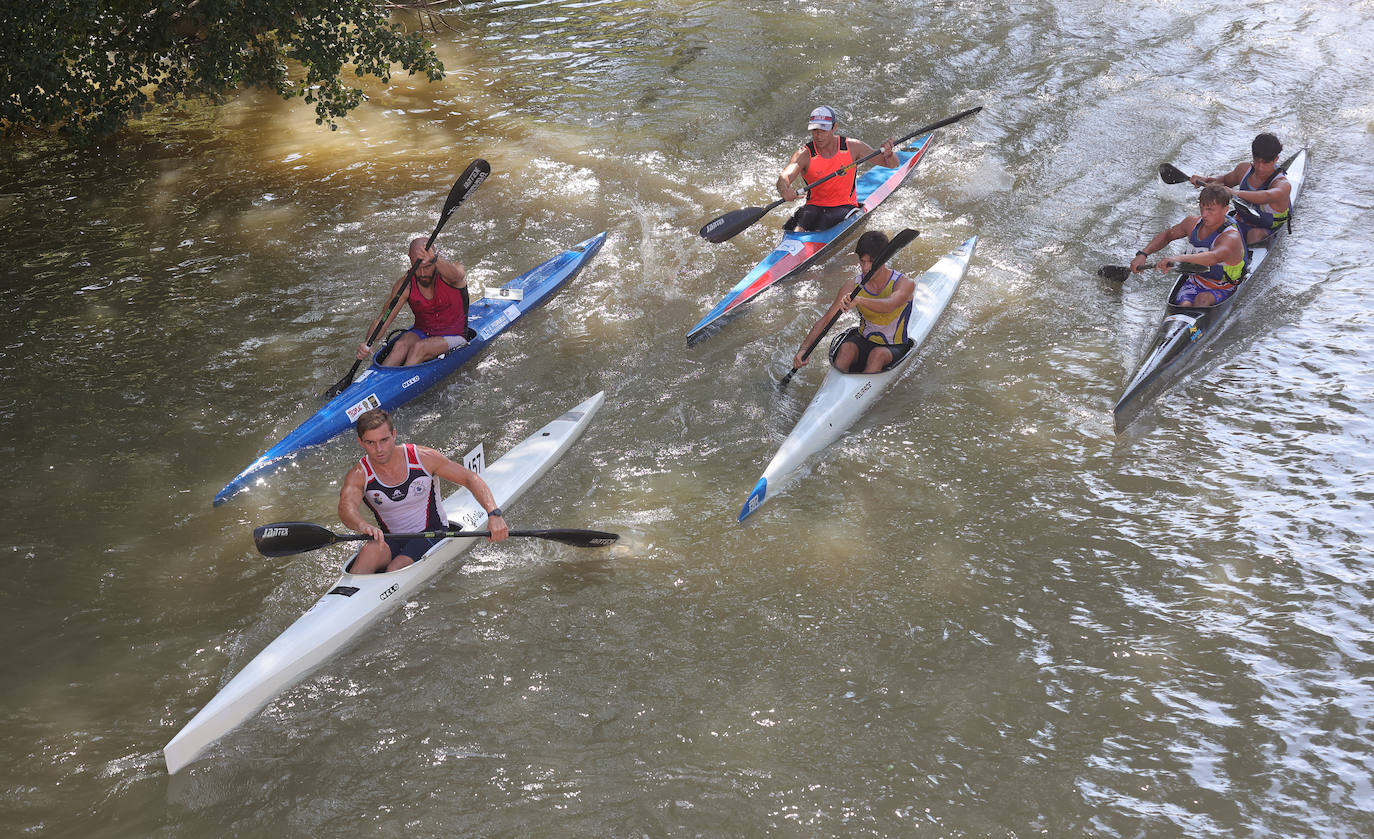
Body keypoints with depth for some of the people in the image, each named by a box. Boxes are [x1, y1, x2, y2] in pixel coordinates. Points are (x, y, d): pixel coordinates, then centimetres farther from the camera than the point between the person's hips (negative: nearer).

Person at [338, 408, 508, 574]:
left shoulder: (423, 458, -13)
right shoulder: (358, 476, -11)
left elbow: (471, 478, -7)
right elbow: (346, 510, -31)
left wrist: (494, 514, -23)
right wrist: (363, 526, -55)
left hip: (432, 534, -1)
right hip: (391, 540, 1)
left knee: (395, 571, -30)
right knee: (370, 551, -33)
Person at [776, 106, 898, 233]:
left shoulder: (852, 147, -4)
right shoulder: (805, 154, -8)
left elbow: (892, 164, 1)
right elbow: (784, 177, -27)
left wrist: (889, 154, -24)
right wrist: (784, 190, -51)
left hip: (845, 206, 0)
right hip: (814, 206, 0)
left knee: (821, 230, -33)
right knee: (797, 229, -32)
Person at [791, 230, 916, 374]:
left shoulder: (904, 283, -17)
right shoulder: (853, 287, -8)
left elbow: (889, 306, -40)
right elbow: (825, 320, -11)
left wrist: (859, 300, -58)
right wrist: (803, 349, -26)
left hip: (894, 348, -2)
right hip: (863, 340, 3)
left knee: (878, 354, -36)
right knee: (847, 348, -31)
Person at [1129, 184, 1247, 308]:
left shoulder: (1231, 237, -24)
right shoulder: (1193, 222, -2)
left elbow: (1214, 257, -47)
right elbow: (1167, 235, 18)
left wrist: (1178, 259, -63)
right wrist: (1142, 254, 1)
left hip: (1221, 290, -5)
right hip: (1194, 283, 5)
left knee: (1203, 299, -39)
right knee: (1184, 305, -29)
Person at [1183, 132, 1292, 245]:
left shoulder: (1283, 185, -23)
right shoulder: (1245, 169, -1)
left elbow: (1267, 196, -48)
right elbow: (1225, 180, 22)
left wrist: (1235, 192, -62)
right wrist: (1206, 180, 1)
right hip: (1240, 223, 6)